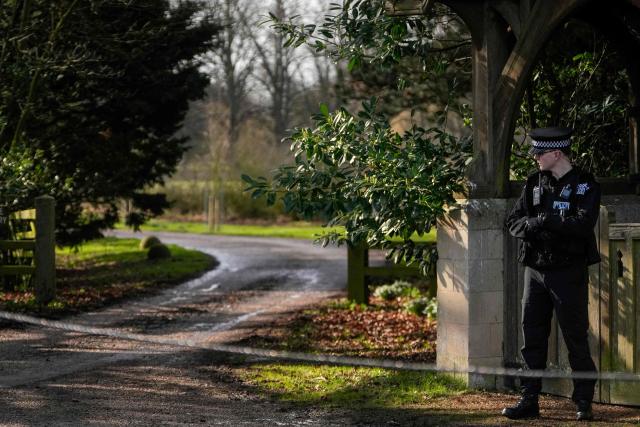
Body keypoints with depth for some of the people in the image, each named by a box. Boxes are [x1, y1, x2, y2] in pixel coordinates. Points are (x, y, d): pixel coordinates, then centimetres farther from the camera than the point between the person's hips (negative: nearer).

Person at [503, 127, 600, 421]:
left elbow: (584, 224, -19)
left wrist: (545, 221, -16)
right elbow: (513, 221, 7)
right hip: (535, 269, 5)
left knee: (576, 339, -1)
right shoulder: (535, 183, 11)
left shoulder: (585, 185, -5)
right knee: (532, 337, 6)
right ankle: (529, 401, 11)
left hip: (569, 272, -5)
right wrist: (530, 225, -14)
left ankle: (584, 403, 7)